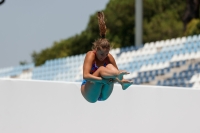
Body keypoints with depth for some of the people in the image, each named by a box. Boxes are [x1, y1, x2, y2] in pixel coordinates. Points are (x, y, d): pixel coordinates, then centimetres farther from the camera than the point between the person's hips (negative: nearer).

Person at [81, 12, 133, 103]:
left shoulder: (109, 57, -2)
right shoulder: (91, 55, -13)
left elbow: (116, 73, -4)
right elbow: (86, 76, -27)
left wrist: (119, 80, -29)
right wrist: (103, 79, -39)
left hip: (104, 95, 4)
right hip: (90, 94, -4)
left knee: (110, 67, -20)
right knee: (101, 70, -30)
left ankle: (122, 81, -48)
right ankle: (119, 74, -59)